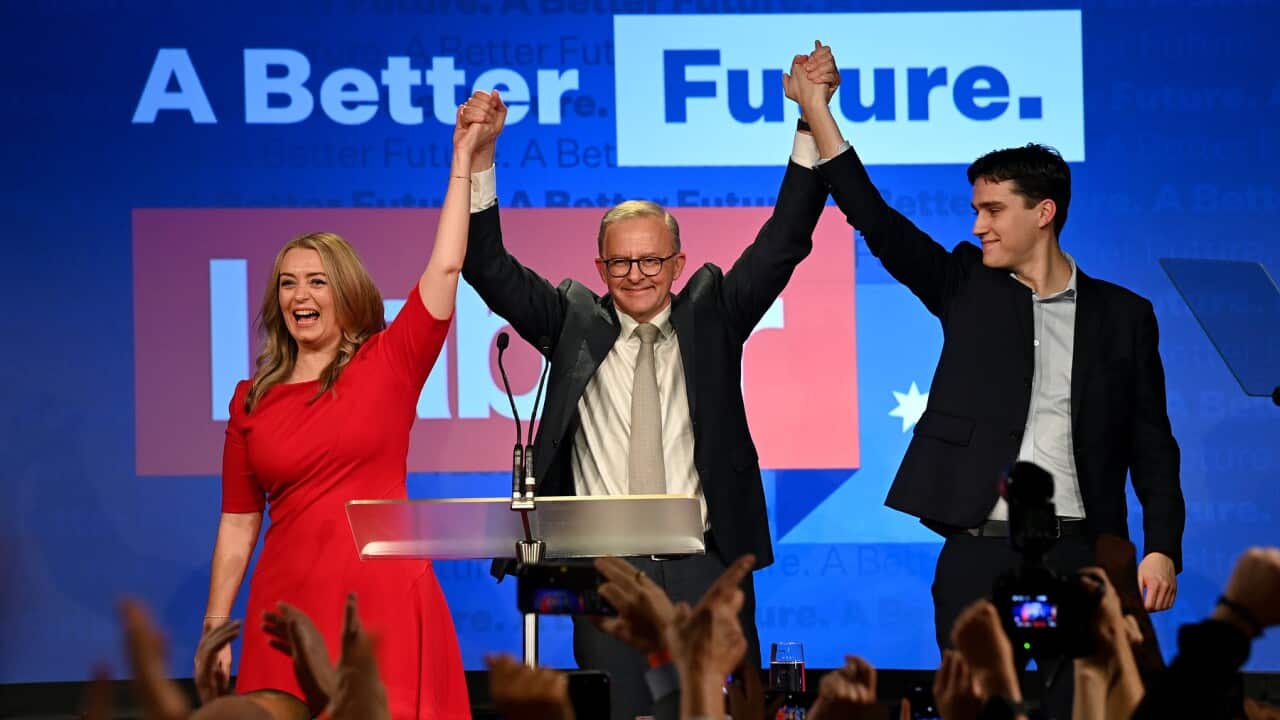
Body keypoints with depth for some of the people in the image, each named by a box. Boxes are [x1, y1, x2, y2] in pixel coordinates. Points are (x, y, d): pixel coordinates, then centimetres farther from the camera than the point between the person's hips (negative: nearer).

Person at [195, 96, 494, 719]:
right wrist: (215, 628, 7)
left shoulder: (388, 361, 4)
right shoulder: (251, 399, 10)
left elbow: (446, 267, -4)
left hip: (383, 597, -2)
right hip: (289, 601, 2)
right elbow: (238, 522, 11)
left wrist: (463, 158, -4)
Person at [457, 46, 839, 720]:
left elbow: (784, 242, 3)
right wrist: (480, 159, -11)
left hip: (704, 569, 0)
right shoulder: (573, 322, 10)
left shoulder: (712, 313, 10)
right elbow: (489, 269, 2)